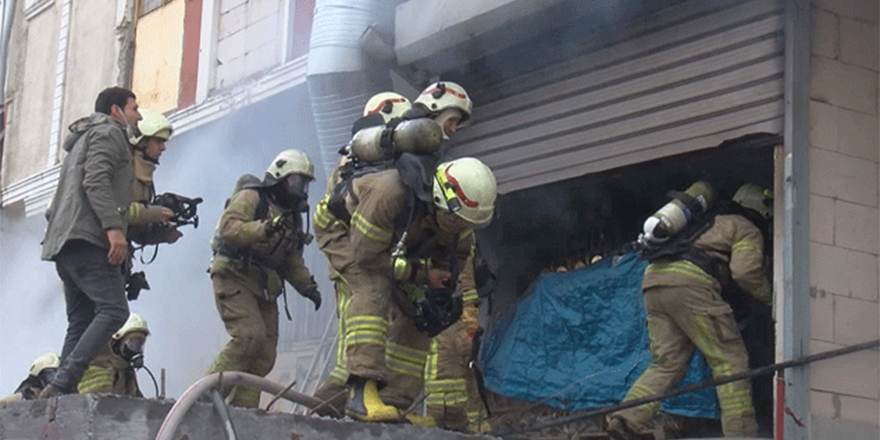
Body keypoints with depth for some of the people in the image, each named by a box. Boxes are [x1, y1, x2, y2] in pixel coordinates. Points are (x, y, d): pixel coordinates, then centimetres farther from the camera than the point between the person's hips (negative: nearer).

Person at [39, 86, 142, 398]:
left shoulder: (84, 138, 35)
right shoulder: (108, 132, 5)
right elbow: (96, 181, -13)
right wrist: (113, 227, -22)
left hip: (65, 244, 10)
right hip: (86, 239, -10)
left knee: (81, 322, 5)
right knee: (113, 310, -20)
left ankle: (62, 394, -6)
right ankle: (62, 384, -31)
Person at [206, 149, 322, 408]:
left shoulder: (292, 216, 23)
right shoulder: (251, 197, -2)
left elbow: (292, 261, 25)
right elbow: (228, 227, -19)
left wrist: (308, 287, 10)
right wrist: (264, 229, -32)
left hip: (263, 287, 9)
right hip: (234, 277, -8)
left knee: (265, 354, -1)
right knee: (249, 335, -25)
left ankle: (243, 407, -1)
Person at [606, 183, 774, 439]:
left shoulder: (706, 223, 38)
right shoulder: (747, 230, 13)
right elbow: (746, 271, -2)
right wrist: (771, 297, 13)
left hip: (653, 282, 8)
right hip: (689, 283, -8)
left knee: (667, 364, 6)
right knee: (730, 360, -2)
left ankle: (626, 418, -10)